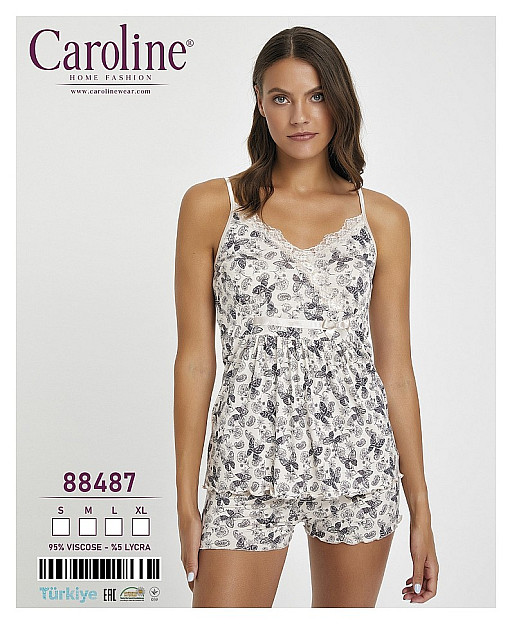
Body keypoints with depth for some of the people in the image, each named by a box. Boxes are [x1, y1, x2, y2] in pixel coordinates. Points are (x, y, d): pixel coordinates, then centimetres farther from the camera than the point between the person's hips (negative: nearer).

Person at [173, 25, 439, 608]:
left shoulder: (383, 219, 4)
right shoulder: (211, 205, 0)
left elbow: (395, 368, 5)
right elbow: (195, 360, 0)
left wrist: (420, 510, 6)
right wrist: (187, 505, -1)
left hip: (359, 458, 2)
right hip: (251, 459, -1)